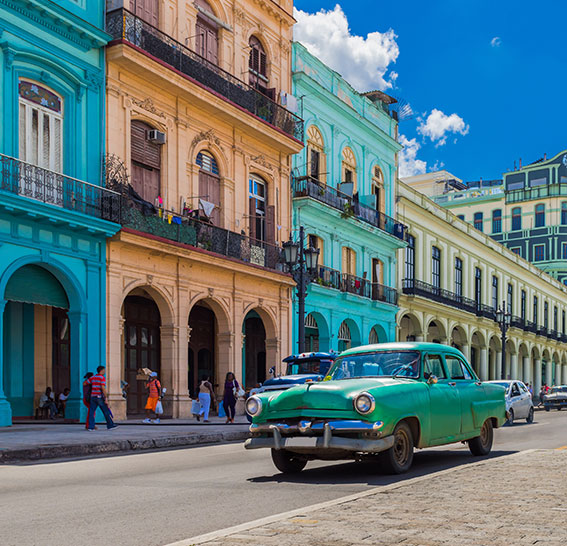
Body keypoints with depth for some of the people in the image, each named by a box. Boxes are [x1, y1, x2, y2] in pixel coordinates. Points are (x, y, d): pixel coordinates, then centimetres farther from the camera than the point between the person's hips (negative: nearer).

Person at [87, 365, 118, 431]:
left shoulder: (93, 377, 12)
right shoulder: (102, 378, -9)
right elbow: (103, 388, -20)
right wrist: (106, 398, -19)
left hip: (93, 397, 6)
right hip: (100, 397, -6)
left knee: (91, 412, 2)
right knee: (106, 411, 5)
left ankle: (90, 427, -6)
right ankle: (110, 425, 12)